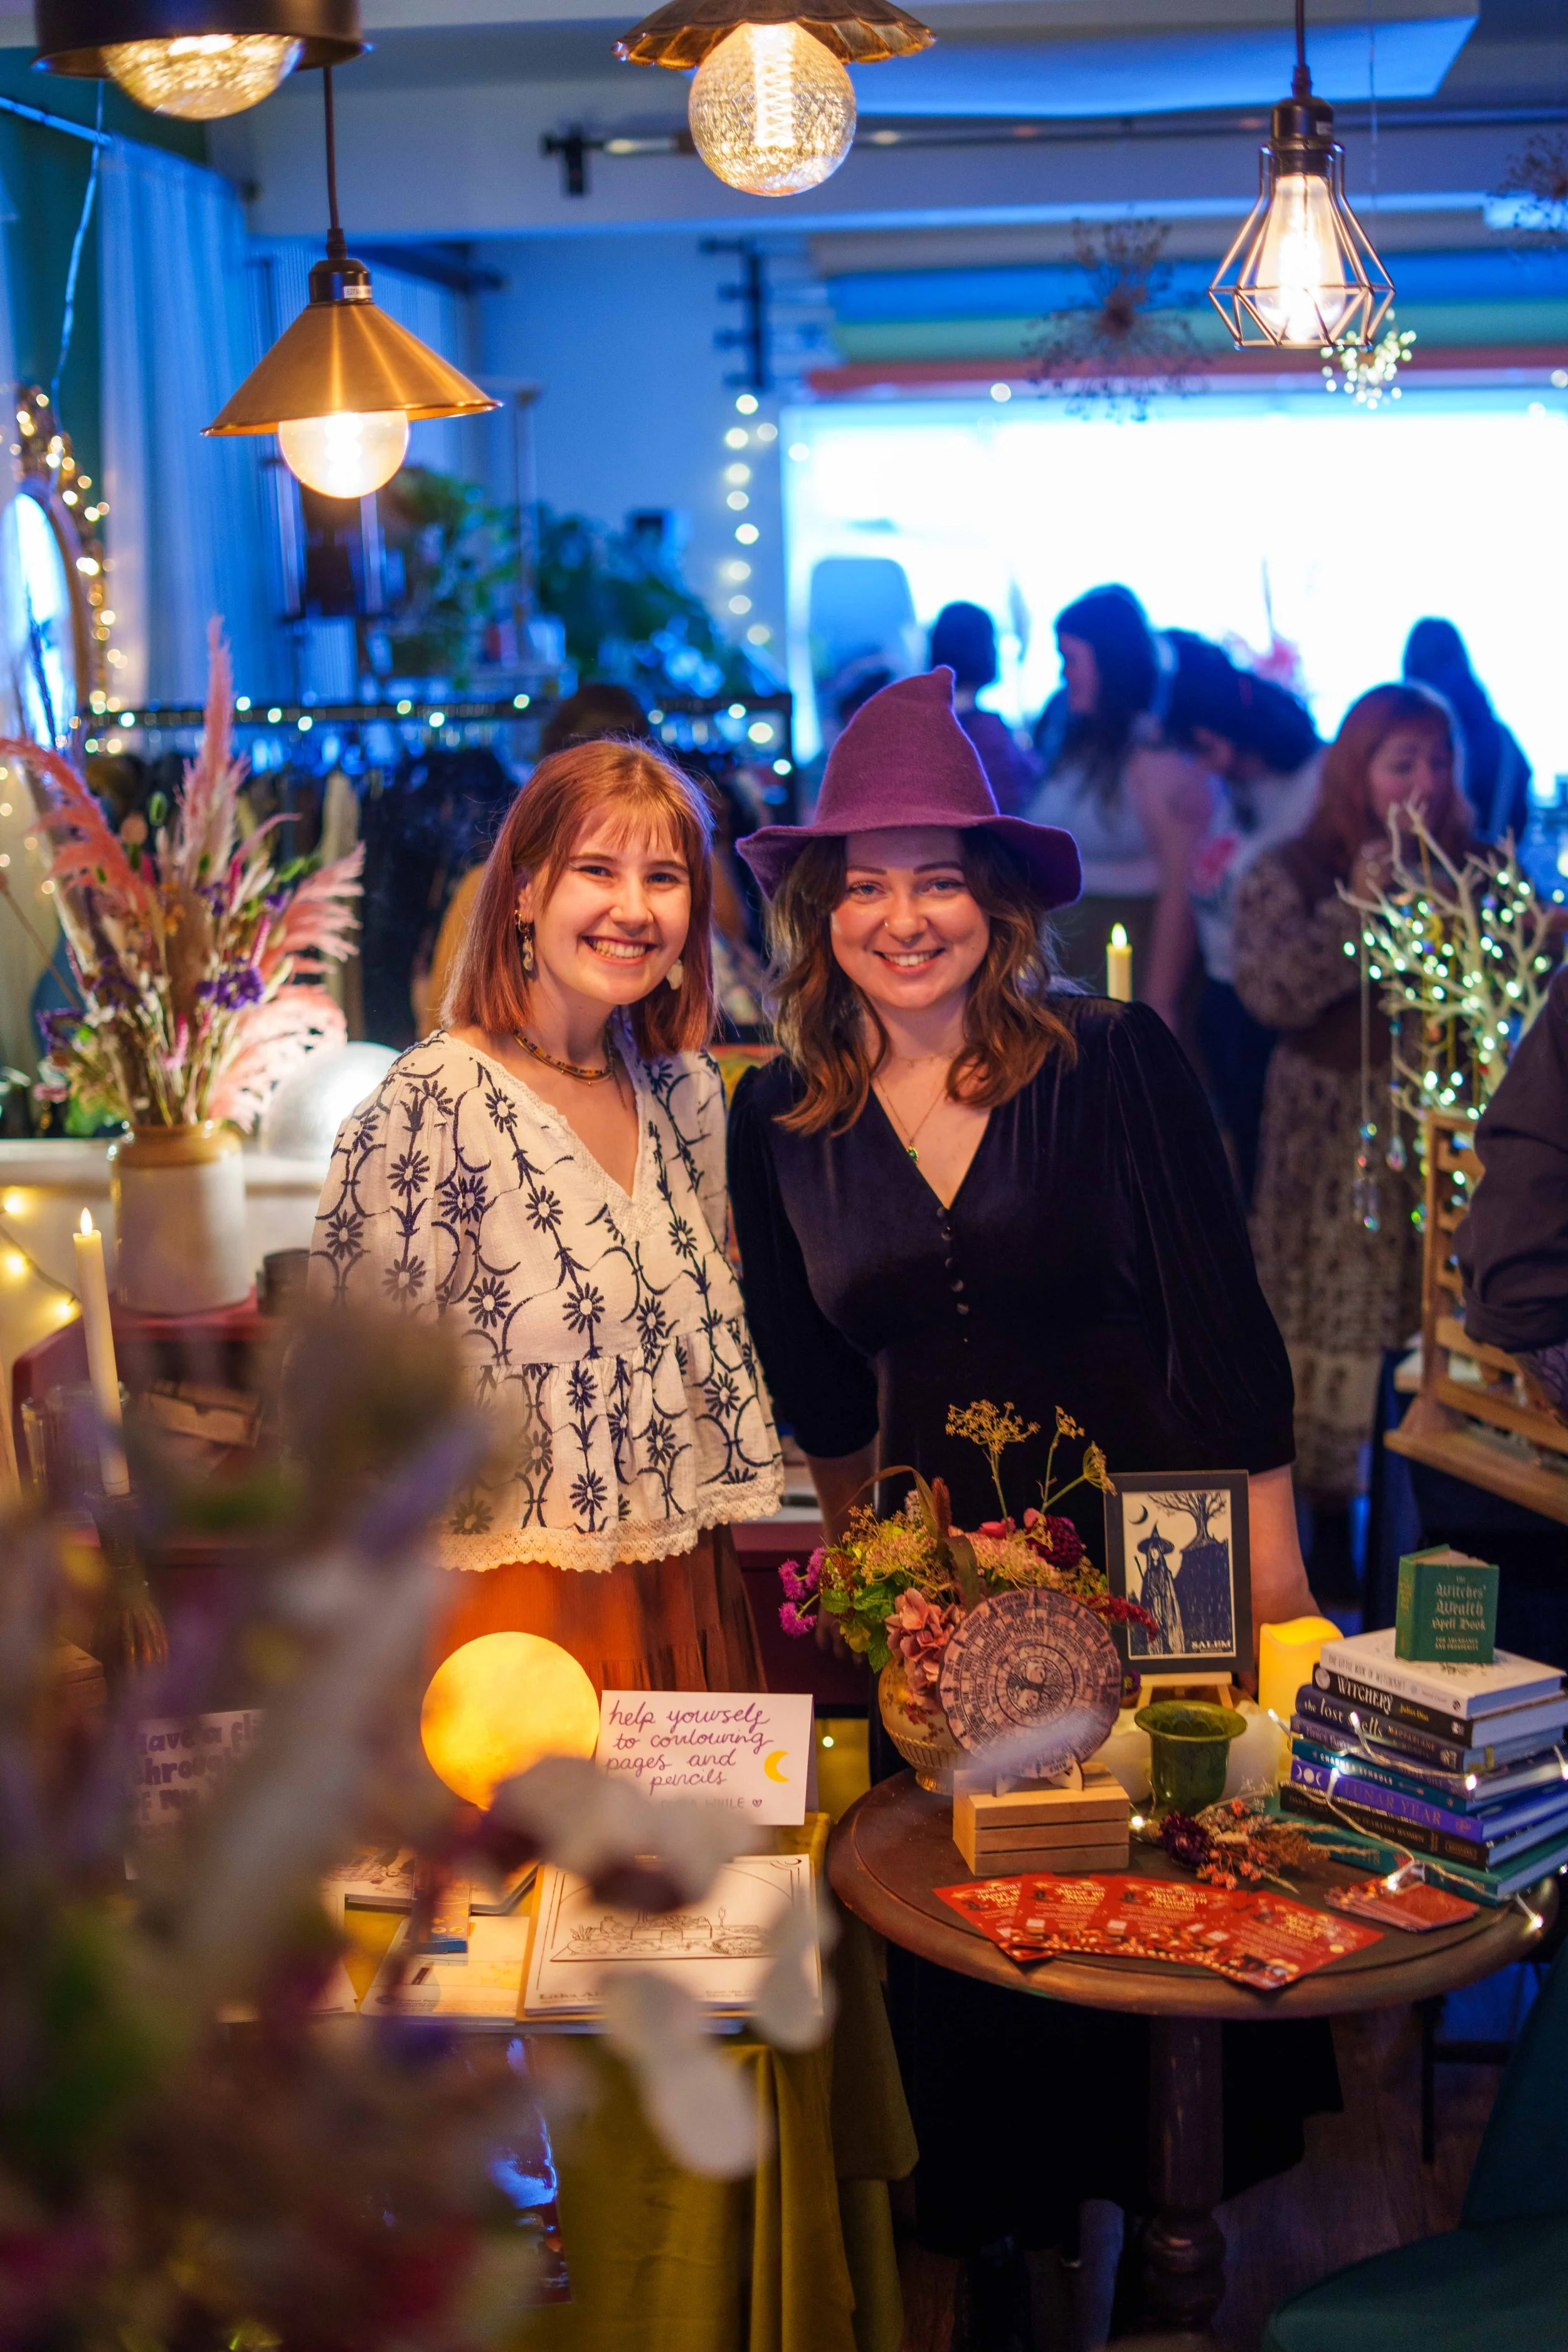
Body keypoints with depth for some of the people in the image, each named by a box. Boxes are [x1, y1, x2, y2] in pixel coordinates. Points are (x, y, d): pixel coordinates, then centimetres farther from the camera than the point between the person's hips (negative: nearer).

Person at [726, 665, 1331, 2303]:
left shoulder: (1114, 1063, -8)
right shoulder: (776, 1121, 0)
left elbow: (1221, 1316, -8)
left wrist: (1269, 1552, -10)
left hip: (1150, 1543, -2)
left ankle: (1164, 2198, 32)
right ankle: (1007, 2238, 31)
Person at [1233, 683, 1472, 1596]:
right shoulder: (1294, 872, 2)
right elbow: (1272, 992, -11)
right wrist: (1357, 908, -16)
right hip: (1333, 1136, -2)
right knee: (1334, 1324, 0)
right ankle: (1332, 1525, 12)